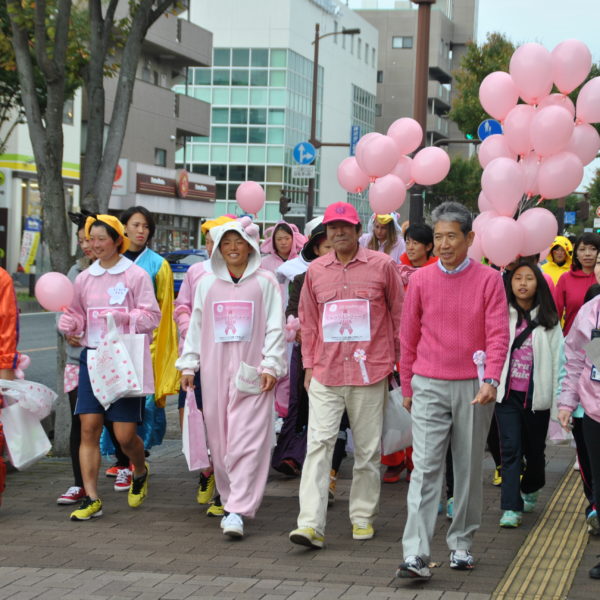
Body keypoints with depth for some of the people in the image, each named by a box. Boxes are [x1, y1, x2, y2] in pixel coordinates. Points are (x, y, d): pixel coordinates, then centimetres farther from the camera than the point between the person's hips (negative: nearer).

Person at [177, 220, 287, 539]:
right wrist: (188, 364, 10)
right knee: (219, 439, 6)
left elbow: (275, 327, 1)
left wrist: (271, 365, -7)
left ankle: (238, 511, -15)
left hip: (251, 372, -3)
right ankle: (230, 498, 21)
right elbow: (196, 325, 15)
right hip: (215, 369, 4)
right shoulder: (206, 283, 12)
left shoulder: (265, 282, 3)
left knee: (247, 440, -10)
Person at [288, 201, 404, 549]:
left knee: (368, 449, 8)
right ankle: (312, 525, -12)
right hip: (325, 375, 2)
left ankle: (363, 517, 22)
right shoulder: (316, 270, 9)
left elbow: (399, 314, 7)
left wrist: (400, 361, 7)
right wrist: (309, 366, 11)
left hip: (370, 373, -2)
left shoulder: (382, 265, 1)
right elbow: (309, 321, 15)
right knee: (318, 445, -8)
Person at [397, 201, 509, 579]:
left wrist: (491, 380, -20)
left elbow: (498, 335, -6)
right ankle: (416, 556, -13)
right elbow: (408, 338, 11)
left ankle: (462, 544, 23)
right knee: (426, 468, -8)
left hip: (473, 388, 0)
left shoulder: (489, 280, -1)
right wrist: (407, 389, 14)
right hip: (429, 387, 0)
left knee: (470, 469, 9)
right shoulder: (421, 280, 3)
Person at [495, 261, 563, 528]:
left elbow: (558, 357, 2)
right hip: (507, 393, -1)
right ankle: (511, 508, -9)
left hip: (537, 394, 1)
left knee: (534, 448, 14)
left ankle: (530, 490, 42)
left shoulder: (548, 320, 2)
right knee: (510, 448, -9)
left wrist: (559, 396, -2)